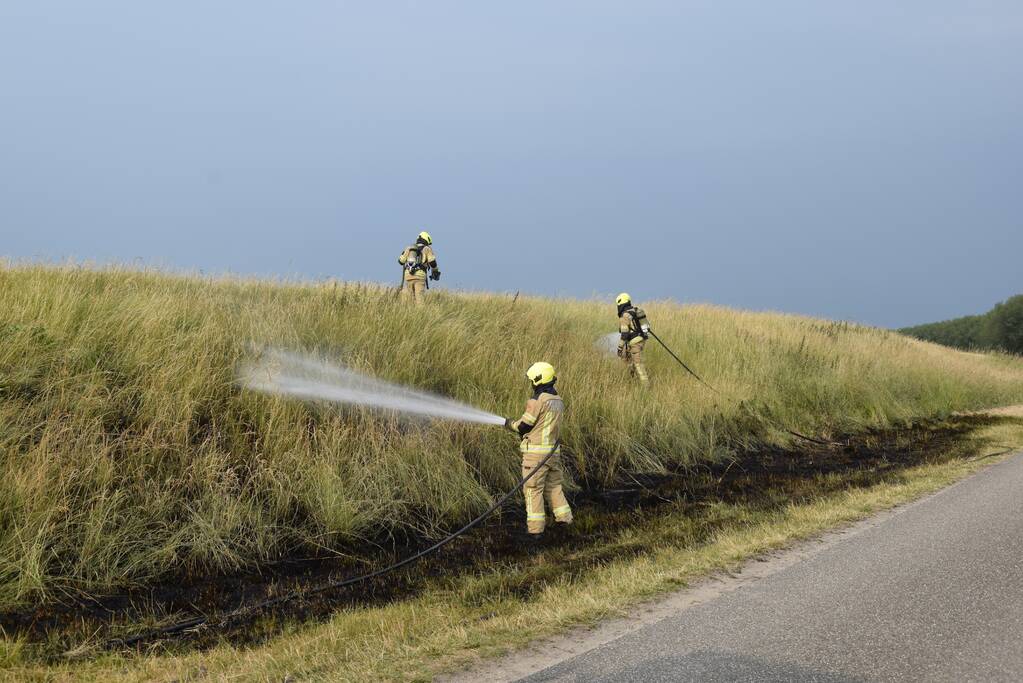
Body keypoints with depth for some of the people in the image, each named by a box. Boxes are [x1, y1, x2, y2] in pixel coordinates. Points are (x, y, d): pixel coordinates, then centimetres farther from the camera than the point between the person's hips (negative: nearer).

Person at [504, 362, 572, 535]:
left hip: (536, 451, -7)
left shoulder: (537, 401, -17)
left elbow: (524, 425, -11)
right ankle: (564, 517, 21)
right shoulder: (558, 401, 9)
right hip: (554, 450, 7)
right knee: (554, 485, 20)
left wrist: (510, 424, 9)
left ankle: (535, 527, 1)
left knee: (533, 489, 0)